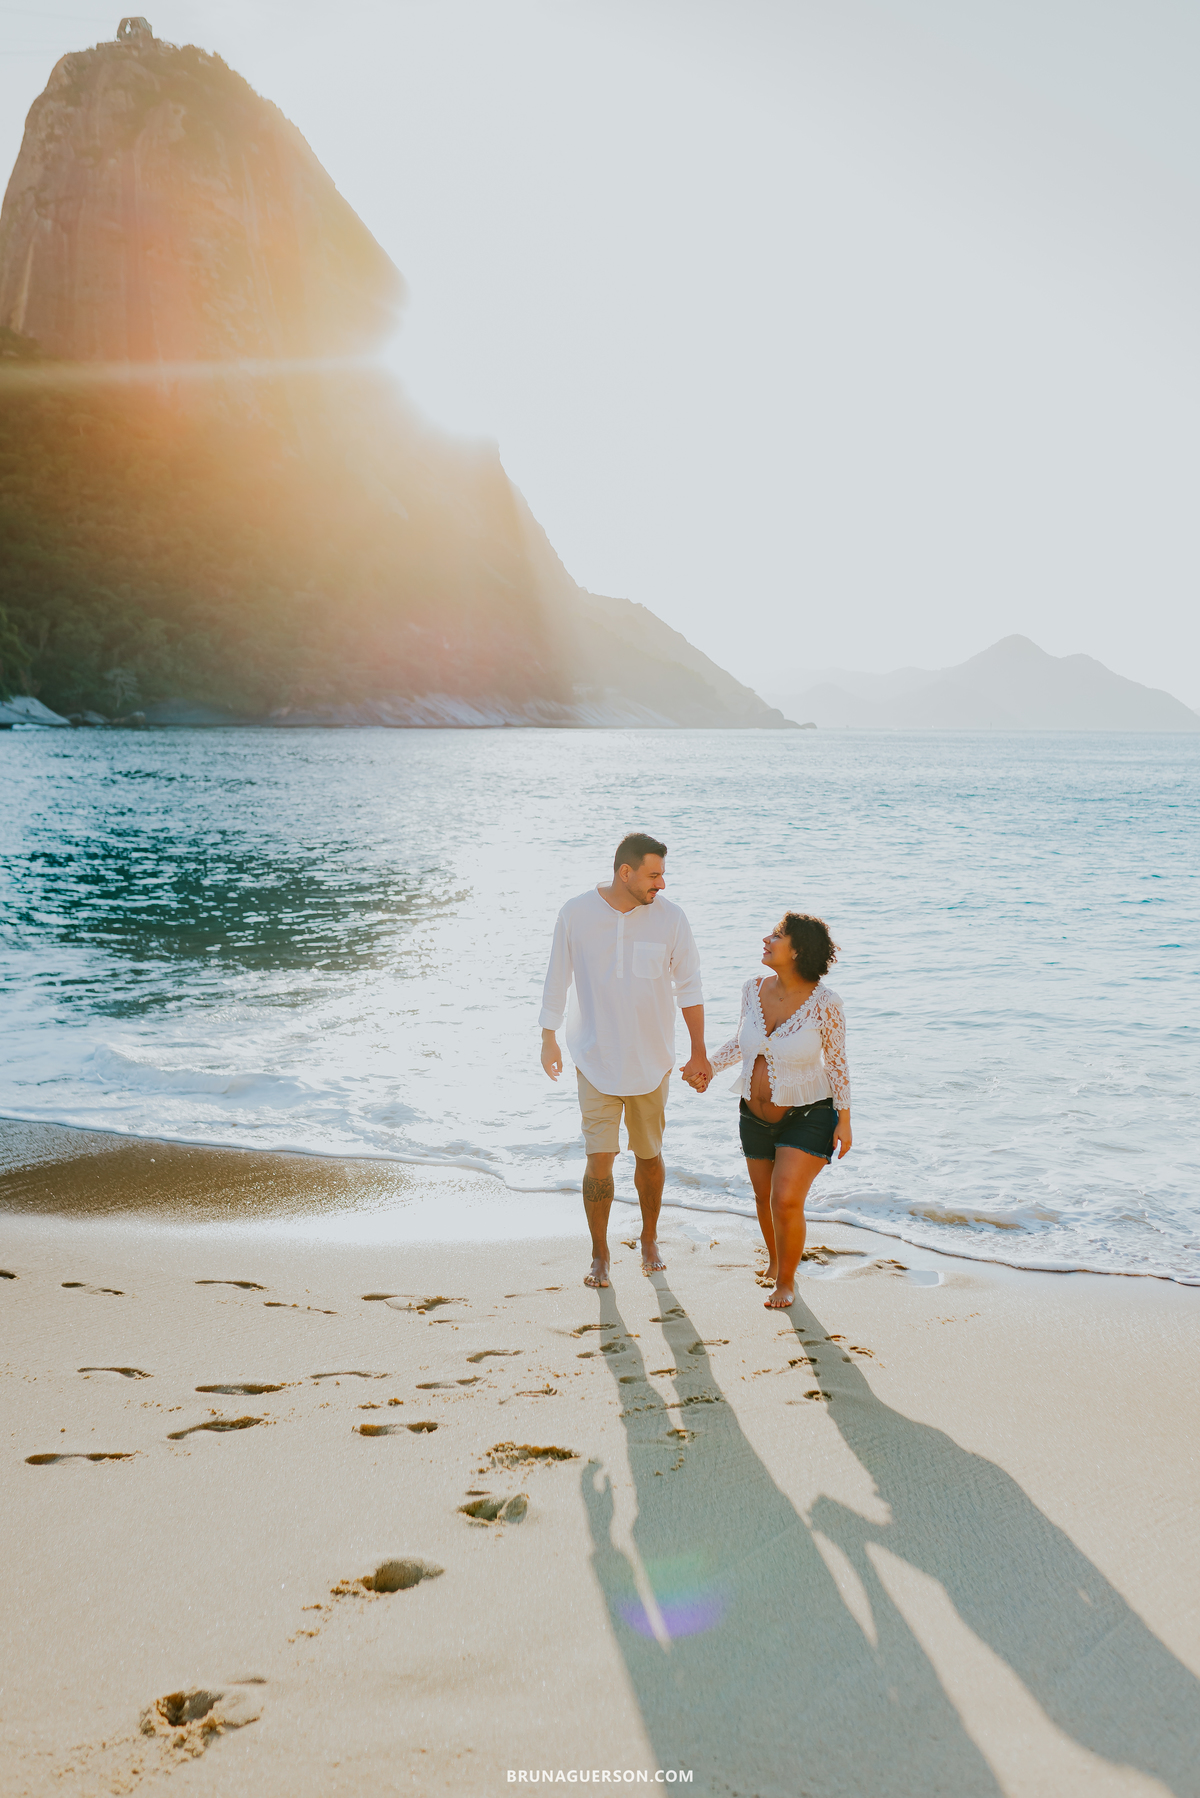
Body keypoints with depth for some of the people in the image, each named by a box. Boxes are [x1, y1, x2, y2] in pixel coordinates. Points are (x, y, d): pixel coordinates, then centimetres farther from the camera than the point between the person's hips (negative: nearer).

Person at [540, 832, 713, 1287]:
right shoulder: (576, 914, -10)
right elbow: (557, 978, 3)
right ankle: (599, 1254, 15)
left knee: (649, 1156, 13)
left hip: (651, 1060, 1)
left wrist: (698, 1054, 2)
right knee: (599, 1159, -4)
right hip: (596, 1060, -1)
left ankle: (649, 1240, 36)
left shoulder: (670, 918, -8)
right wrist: (548, 1040, 9)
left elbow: (689, 986, 2)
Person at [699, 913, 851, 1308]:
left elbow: (837, 1062, -11)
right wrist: (708, 1066, -2)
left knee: (786, 1201, -13)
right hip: (756, 1115, 5)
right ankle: (774, 1259, 46)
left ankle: (786, 1281, 11)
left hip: (808, 1117, -5)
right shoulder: (754, 989, -7)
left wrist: (844, 1122, -9)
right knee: (765, 1198, 18)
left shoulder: (824, 1003, -20)